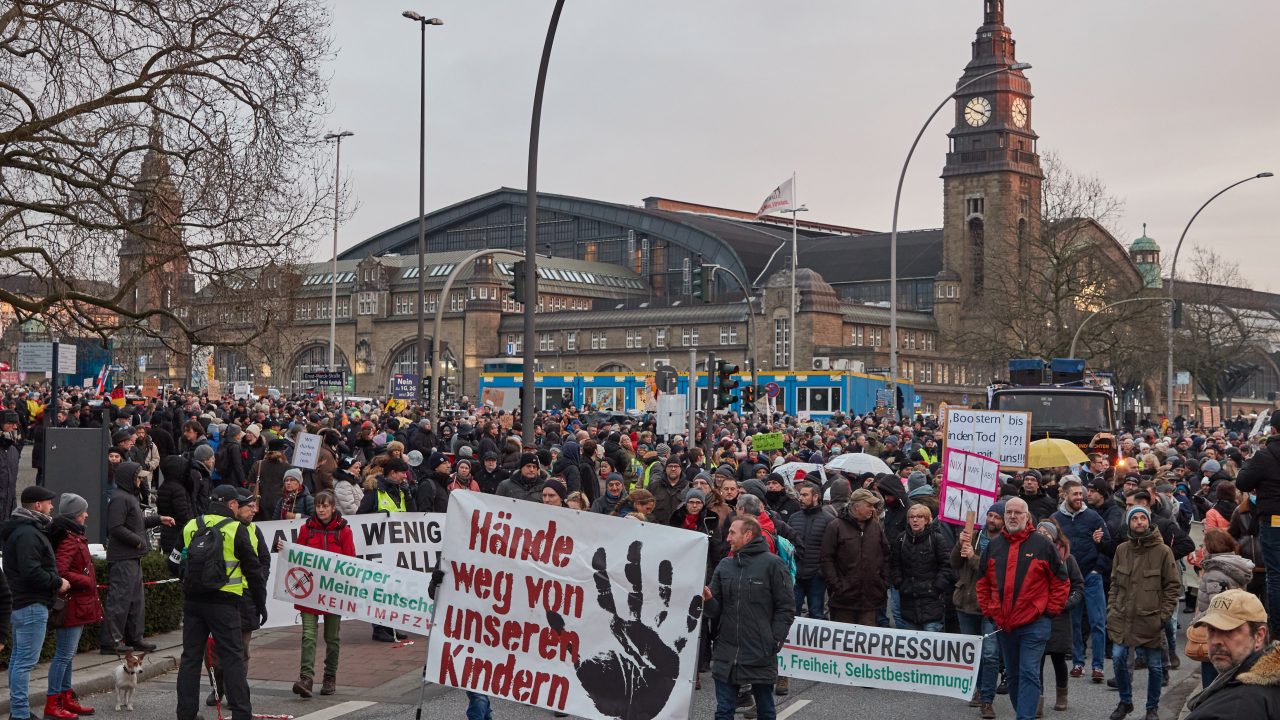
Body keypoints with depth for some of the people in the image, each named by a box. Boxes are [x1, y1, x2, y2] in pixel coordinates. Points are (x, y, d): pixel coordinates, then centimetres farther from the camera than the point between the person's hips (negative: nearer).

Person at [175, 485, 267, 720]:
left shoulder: (190, 528, 7)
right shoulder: (238, 531, -6)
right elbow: (253, 571, -3)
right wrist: (261, 604, 5)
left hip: (192, 601, 5)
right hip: (224, 602, -4)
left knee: (190, 656, 11)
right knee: (233, 658, 1)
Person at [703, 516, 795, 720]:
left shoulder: (773, 564, -5)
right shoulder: (724, 566, 9)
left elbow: (786, 608, -5)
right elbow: (716, 611, 9)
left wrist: (774, 642, -11)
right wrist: (708, 600, -12)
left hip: (761, 656, -4)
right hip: (726, 655, 4)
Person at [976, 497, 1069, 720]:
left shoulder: (1042, 545, -4)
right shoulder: (994, 546, 8)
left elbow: (1061, 582, 1)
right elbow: (982, 582, 17)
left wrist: (1050, 610, -2)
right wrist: (988, 609, 9)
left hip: (1034, 624, -5)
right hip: (1003, 624, 5)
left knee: (1028, 674, -10)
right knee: (1012, 675, 14)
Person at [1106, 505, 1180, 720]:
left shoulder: (1162, 551, -6)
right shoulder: (1121, 549, 5)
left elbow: (1174, 586, -3)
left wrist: (1164, 614, -8)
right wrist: (1111, 610, 6)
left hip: (1151, 620, -3)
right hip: (1122, 617, 3)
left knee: (1154, 666, 6)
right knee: (1118, 658, 0)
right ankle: (1125, 702, 20)